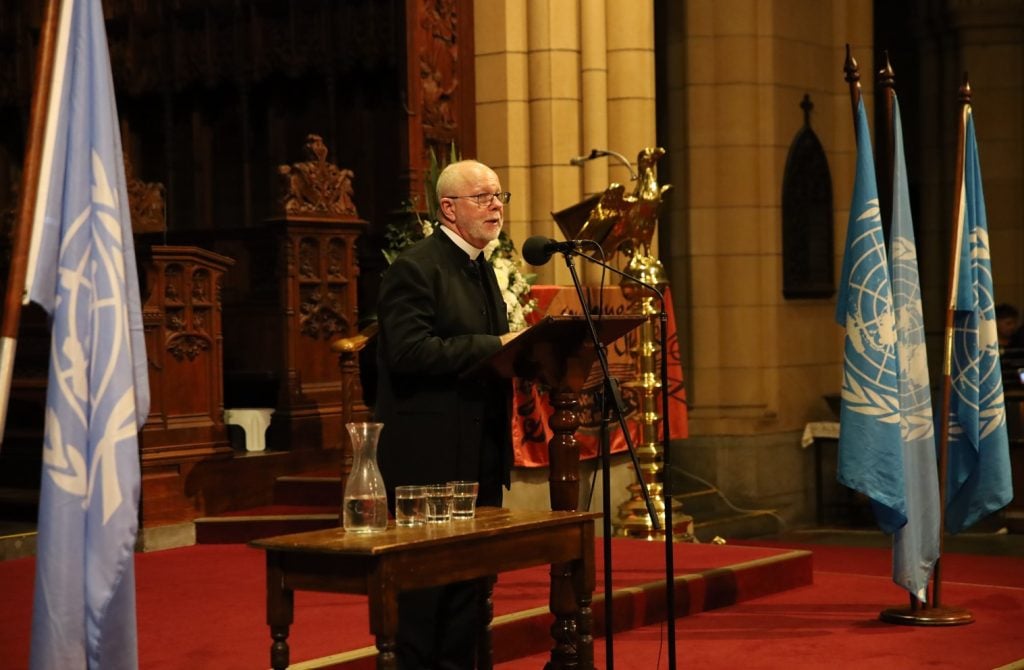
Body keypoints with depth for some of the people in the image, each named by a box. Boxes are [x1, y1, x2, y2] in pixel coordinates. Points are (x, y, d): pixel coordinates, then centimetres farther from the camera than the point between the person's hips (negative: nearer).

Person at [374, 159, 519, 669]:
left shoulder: (482, 268, 18)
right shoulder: (414, 268, -11)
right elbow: (410, 350, -23)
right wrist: (495, 345, -22)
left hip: (480, 454, 9)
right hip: (431, 456, -9)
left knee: (472, 579, 11)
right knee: (429, 584, -3)